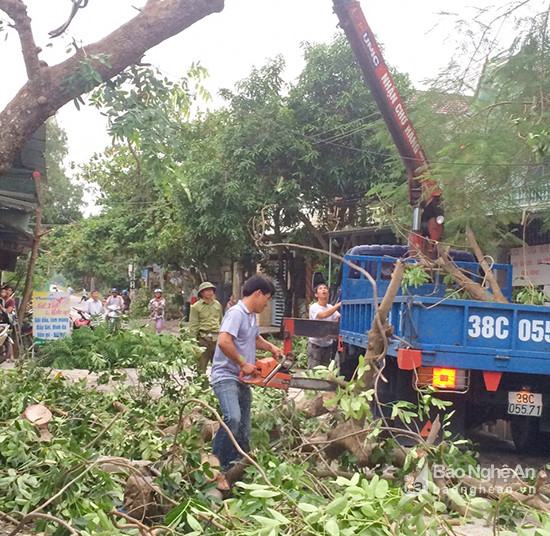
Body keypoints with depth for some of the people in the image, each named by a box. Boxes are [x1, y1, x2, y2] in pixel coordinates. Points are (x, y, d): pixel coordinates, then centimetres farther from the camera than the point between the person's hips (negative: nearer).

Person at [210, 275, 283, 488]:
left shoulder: (251, 317, 18)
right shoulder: (236, 313, -12)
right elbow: (224, 342, -27)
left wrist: (271, 347, 19)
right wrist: (243, 364, -18)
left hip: (242, 381, 10)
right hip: (226, 377, -10)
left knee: (244, 433, 8)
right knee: (232, 418, -31)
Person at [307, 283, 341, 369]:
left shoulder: (331, 307, 9)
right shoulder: (314, 307, -11)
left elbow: (339, 318, -5)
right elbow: (323, 315, -31)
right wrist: (339, 305, -34)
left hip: (328, 345, 6)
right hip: (315, 345, -6)